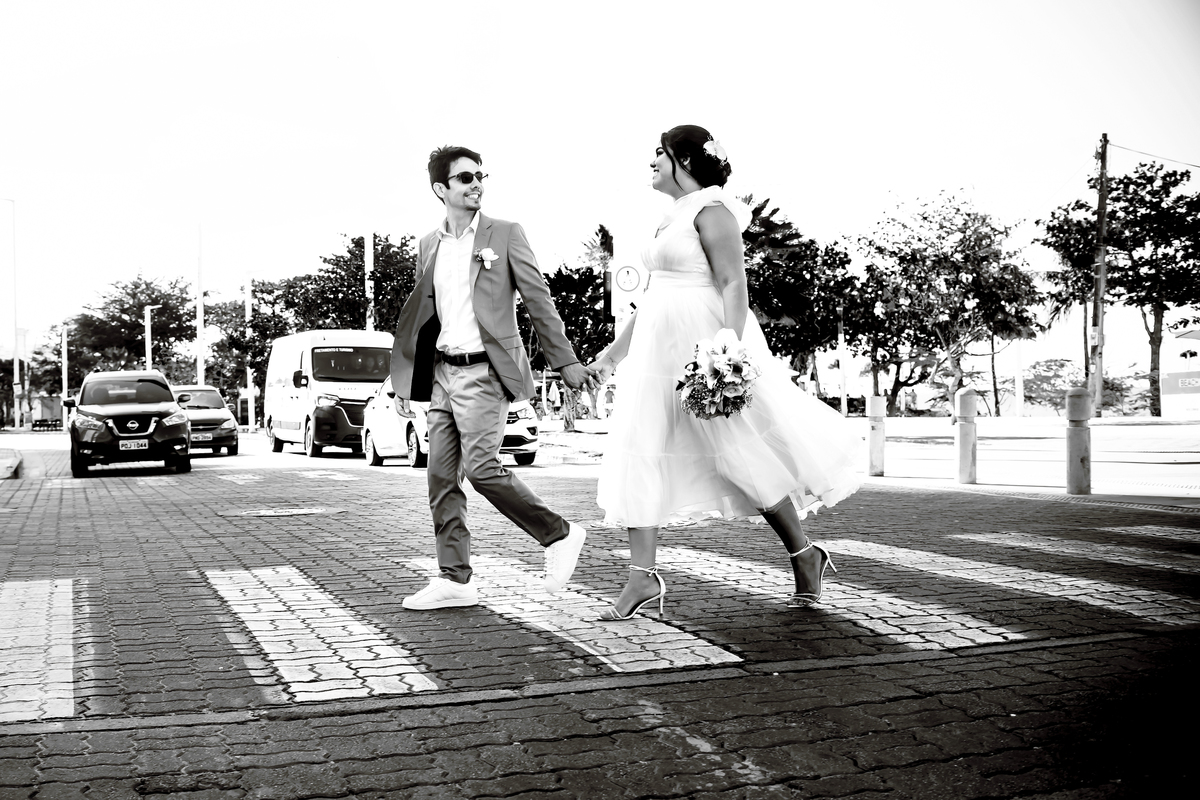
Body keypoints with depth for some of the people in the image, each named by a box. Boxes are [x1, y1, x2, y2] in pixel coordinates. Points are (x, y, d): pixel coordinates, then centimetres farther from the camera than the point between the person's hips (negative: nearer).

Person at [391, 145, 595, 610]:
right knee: (441, 477, 4)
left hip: (484, 372, -6)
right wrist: (405, 381, 17)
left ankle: (559, 535, 3)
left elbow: (538, 299, 0)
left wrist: (565, 361, -2)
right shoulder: (429, 246, 14)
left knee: (480, 466, -16)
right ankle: (454, 580, 11)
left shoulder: (504, 234, 0)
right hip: (441, 373, 6)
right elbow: (421, 316, 19)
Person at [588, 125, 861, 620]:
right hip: (660, 347, 9)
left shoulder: (710, 210, -8)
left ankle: (805, 555, 16)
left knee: (744, 453, -2)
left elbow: (734, 285, -17)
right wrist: (615, 351, 22)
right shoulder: (673, 218, 18)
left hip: (704, 342, -9)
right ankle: (643, 575, 2)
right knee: (639, 454, 0)